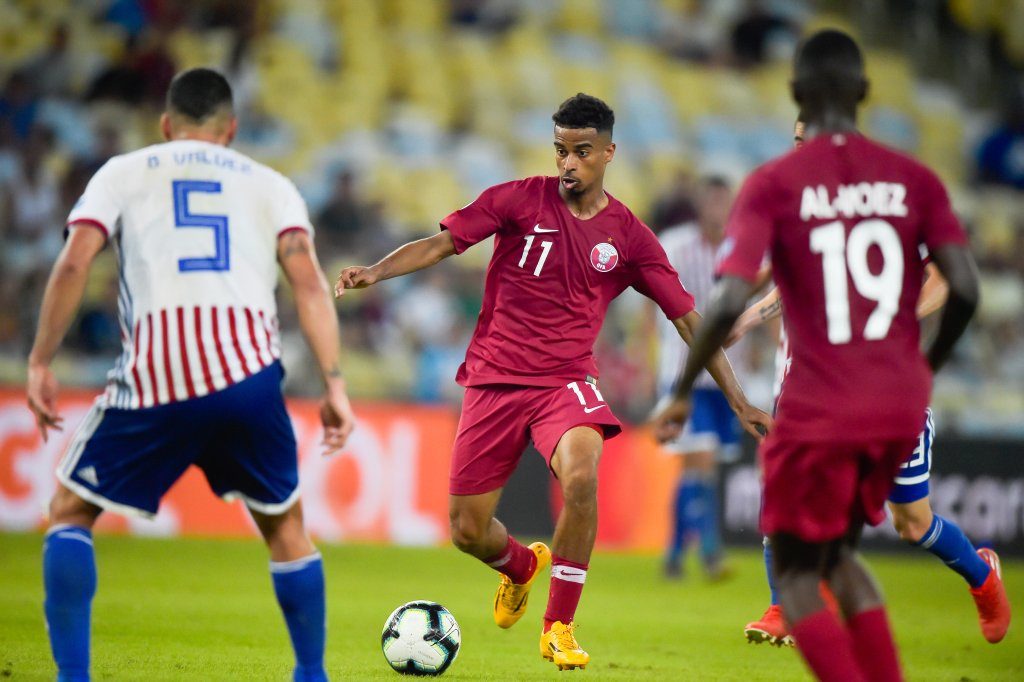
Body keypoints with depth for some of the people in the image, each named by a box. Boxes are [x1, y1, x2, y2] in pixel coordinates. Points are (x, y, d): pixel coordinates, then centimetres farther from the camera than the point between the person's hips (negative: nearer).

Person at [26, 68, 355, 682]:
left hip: (154, 377, -1)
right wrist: (334, 385, 3)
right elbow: (309, 281, 7)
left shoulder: (123, 172, 20)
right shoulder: (270, 185, 22)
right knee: (285, 525, 23)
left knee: (71, 511, 16)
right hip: (249, 374, 1)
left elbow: (73, 265, 5)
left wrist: (41, 364, 9)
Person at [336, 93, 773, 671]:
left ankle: (560, 627, -16)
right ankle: (523, 566, 41)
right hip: (494, 380, 1)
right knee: (468, 532, 1)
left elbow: (688, 318, 5)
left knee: (580, 476, -32)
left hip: (566, 381, -1)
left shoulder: (628, 236, 2)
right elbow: (443, 243, -3)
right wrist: (376, 271, -21)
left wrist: (738, 400, 1)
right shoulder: (520, 200, 0)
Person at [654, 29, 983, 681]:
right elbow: (965, 290, -5)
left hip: (819, 412, -4)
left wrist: (683, 392, -4)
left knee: (797, 579, 9)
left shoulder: (773, 185, -6)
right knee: (839, 556, 24)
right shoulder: (914, 180, 3)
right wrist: (926, 369, 13)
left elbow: (731, 304, -16)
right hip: (900, 408, 4)